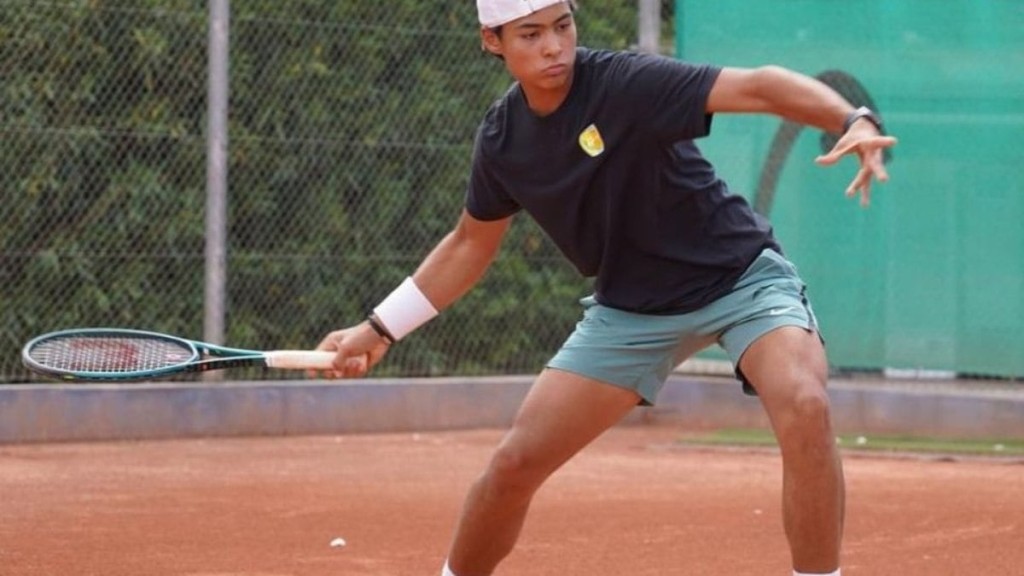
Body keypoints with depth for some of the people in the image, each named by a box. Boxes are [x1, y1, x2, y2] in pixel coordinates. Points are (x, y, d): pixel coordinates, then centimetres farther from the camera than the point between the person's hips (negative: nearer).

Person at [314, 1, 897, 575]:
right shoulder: (503, 138, -6)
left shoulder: (626, 83, -24)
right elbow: (471, 244, 12)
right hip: (631, 308, 5)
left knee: (804, 407, -32)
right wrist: (379, 329, 13)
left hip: (740, 275, -5)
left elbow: (758, 86, -35)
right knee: (516, 461, 0)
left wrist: (855, 122, -52)